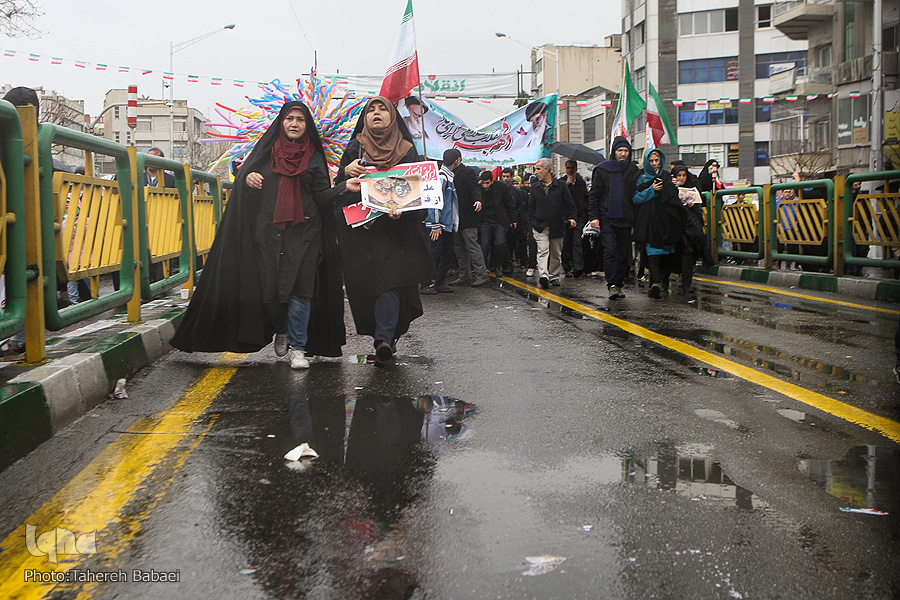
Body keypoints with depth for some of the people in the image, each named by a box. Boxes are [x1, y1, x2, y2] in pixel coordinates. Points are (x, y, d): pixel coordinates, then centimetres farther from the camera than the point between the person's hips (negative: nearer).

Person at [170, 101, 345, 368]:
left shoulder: (313, 156, 11)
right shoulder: (267, 150, 14)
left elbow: (323, 195, 4)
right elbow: (245, 172, 15)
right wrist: (247, 177, -9)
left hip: (303, 232, -1)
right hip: (268, 231, 1)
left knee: (300, 287, -10)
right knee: (269, 287, -2)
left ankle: (297, 346, -2)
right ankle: (281, 331, 26)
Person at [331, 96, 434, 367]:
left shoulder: (406, 149, 10)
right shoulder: (355, 148, 14)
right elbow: (339, 185, 12)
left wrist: (401, 209, -14)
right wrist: (347, 172, -11)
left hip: (394, 226, -2)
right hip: (360, 229, 2)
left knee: (390, 278, -15)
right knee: (364, 283, -1)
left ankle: (383, 338, -18)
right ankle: (387, 337, 12)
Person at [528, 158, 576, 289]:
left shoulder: (561, 185, 3)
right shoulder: (535, 187, 8)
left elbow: (569, 204, 5)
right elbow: (531, 207, 13)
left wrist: (571, 218, -7)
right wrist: (532, 222, 4)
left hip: (557, 226, 0)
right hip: (540, 226, 0)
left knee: (556, 253, 9)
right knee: (543, 251, -15)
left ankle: (554, 276, 20)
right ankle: (543, 276, -28)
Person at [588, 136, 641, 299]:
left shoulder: (633, 170, 9)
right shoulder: (602, 170, 3)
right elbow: (593, 195, 2)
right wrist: (593, 216, -6)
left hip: (626, 219, 3)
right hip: (606, 218, -3)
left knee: (624, 254, 5)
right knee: (610, 251, -14)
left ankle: (618, 285, 15)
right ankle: (612, 285, -18)